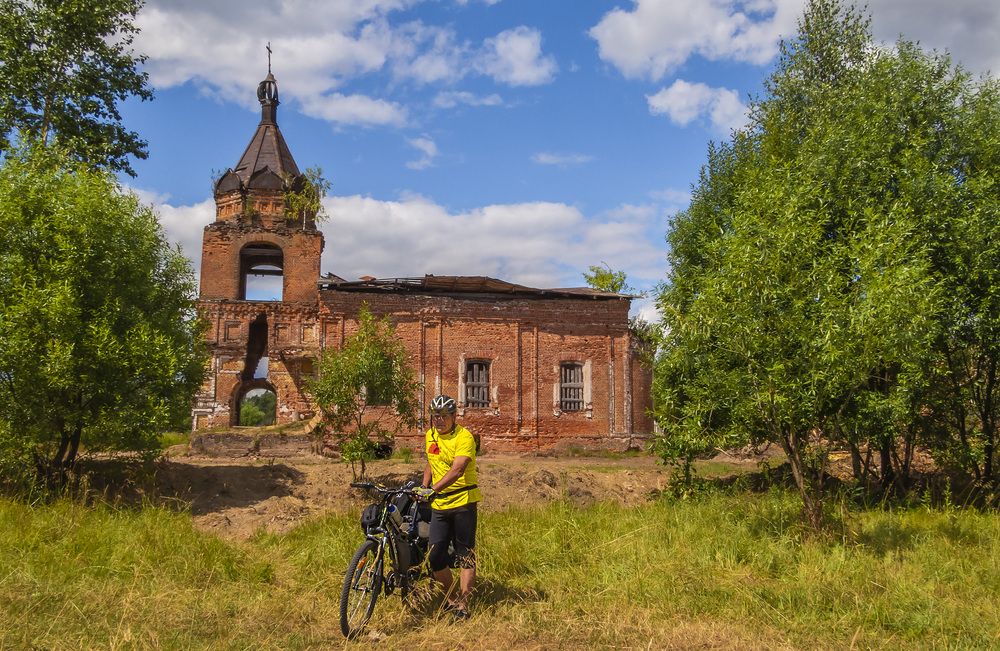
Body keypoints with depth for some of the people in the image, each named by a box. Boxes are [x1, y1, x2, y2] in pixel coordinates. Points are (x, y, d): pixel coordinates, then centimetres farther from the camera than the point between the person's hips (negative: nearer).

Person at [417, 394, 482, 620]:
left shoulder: (464, 437, -13)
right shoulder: (430, 436, 9)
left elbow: (457, 469, -27)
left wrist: (434, 489, -38)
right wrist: (423, 488, 12)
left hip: (463, 502, -6)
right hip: (439, 505, 6)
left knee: (465, 556, 0)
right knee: (435, 556, 4)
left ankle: (463, 605, 8)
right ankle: (451, 599, 23)